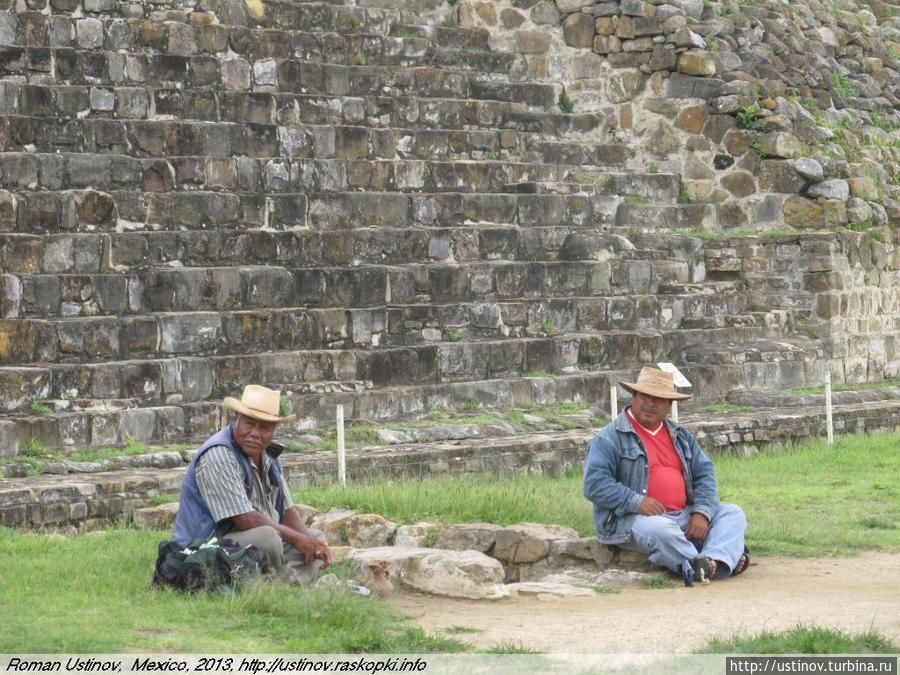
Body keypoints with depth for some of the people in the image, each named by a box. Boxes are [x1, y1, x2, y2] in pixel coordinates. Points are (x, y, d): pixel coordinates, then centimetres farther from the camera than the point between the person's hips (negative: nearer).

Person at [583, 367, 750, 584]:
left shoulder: (680, 436, 19)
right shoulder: (609, 438, 0)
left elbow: (705, 474, 13)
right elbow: (595, 484, -10)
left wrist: (702, 512, -7)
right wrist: (636, 502, -21)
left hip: (683, 516, 7)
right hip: (634, 518, -6)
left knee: (732, 513, -10)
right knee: (660, 529, -39)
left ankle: (713, 562, -37)